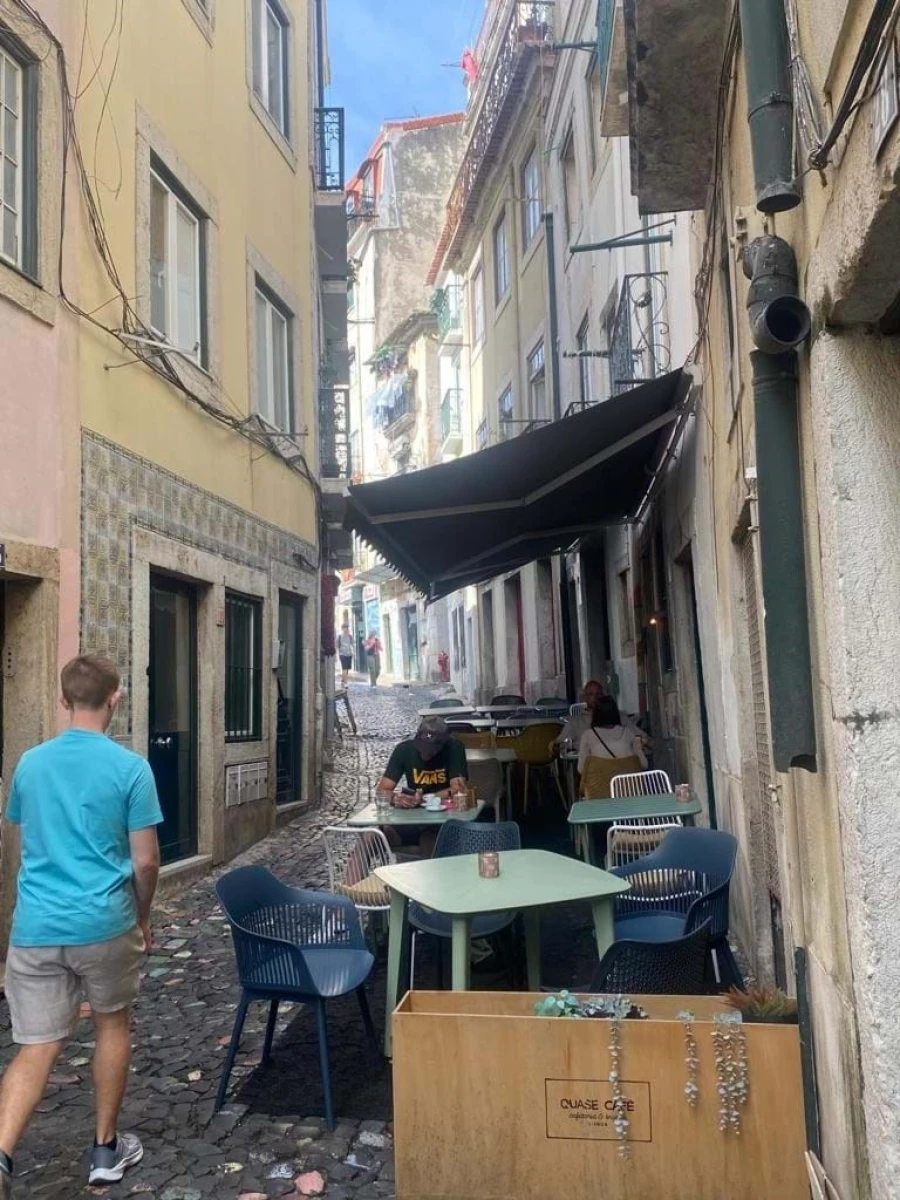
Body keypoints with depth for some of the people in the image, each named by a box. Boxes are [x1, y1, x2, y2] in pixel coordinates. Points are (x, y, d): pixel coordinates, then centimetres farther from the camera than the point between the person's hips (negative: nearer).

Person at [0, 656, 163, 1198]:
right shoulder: (130, 767, -10)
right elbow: (146, 860, -8)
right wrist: (143, 917, 10)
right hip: (104, 923, -3)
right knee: (113, 1025, 18)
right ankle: (107, 1149, 29)